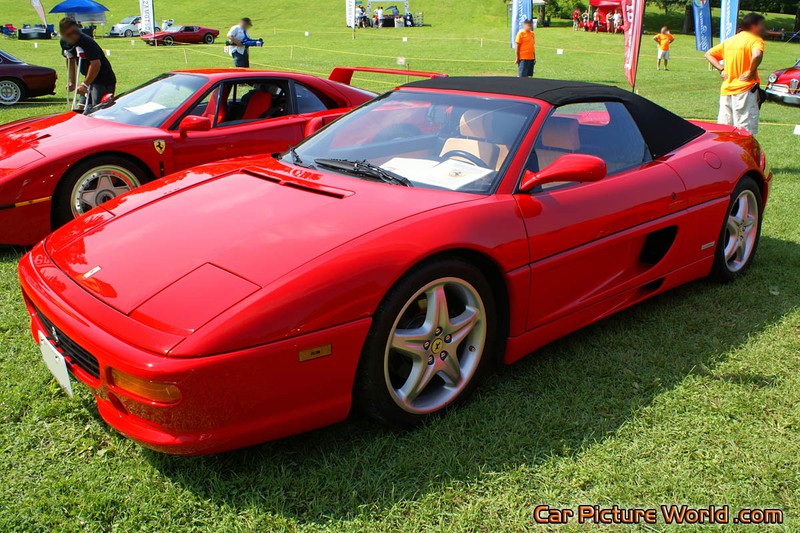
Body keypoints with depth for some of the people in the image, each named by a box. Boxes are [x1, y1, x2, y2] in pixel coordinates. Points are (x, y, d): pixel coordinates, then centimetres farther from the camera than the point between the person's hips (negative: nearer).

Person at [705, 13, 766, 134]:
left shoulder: (729, 40, 15)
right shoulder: (755, 40, -6)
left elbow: (709, 54, 19)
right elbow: (757, 55, -28)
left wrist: (721, 70, 10)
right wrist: (751, 72, -14)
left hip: (726, 89, 7)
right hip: (745, 89, -7)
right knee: (745, 132, -7)